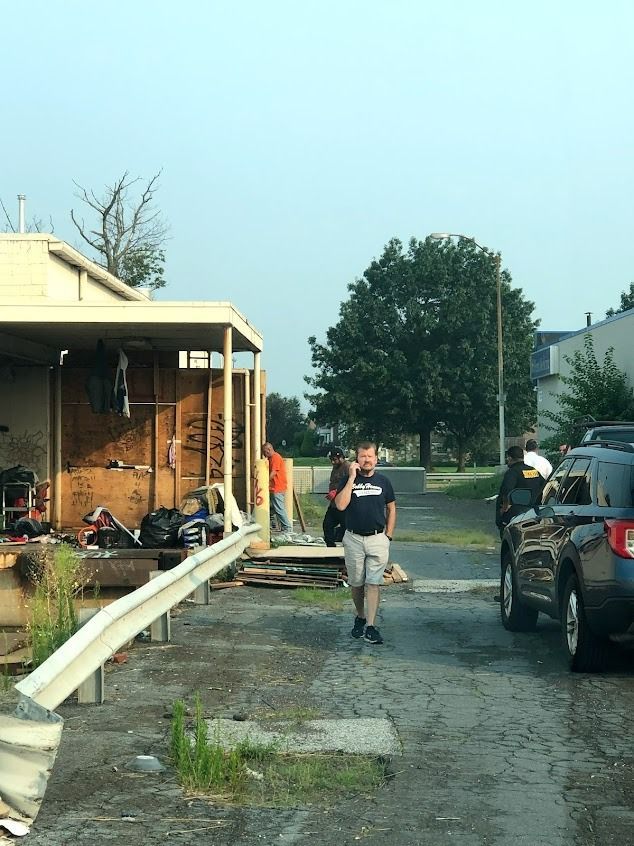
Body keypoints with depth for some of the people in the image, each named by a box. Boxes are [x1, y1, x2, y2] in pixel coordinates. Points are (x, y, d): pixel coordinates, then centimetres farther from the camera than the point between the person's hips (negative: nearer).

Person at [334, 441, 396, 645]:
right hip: (353, 539, 0)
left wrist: (388, 535, 4)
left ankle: (370, 626, -8)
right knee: (356, 583, 11)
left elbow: (391, 509, 13)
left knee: (373, 583, -6)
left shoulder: (383, 481, 5)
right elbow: (340, 505, -17)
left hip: (377, 539, 0)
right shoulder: (348, 481, -1)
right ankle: (360, 617, 30)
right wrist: (352, 478, -17)